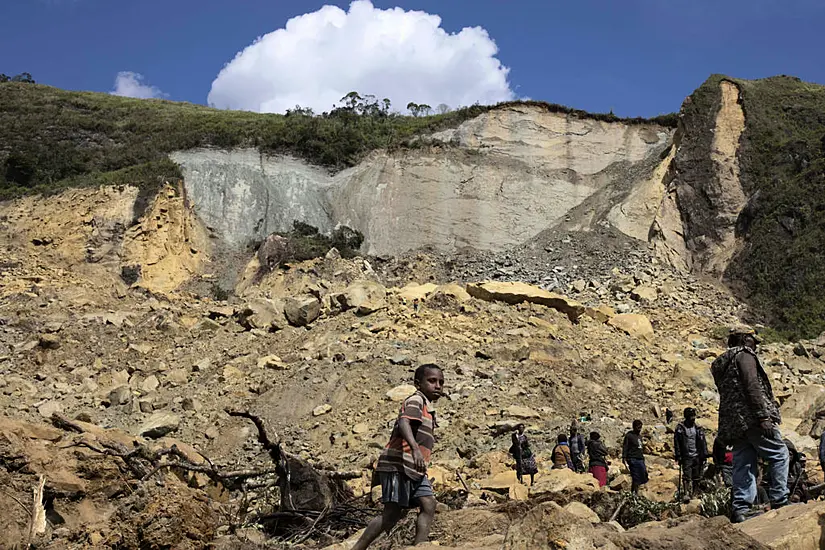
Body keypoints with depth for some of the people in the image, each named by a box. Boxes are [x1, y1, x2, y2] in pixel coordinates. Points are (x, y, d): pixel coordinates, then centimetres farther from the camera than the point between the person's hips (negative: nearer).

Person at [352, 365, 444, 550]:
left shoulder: (428, 408, 22)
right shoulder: (416, 400, -8)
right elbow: (403, 423, -27)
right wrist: (415, 449, -43)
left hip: (414, 469, 9)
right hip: (398, 465, -9)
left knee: (428, 505, -5)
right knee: (392, 513, -10)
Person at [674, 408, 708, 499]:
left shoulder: (698, 428, 10)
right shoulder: (680, 428, 0)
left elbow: (703, 442, 14)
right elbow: (676, 442, -1)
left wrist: (705, 454, 7)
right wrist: (678, 456, -6)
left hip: (697, 456, 4)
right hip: (686, 457, -4)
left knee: (697, 477, 5)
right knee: (687, 476, -11)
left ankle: (695, 493, 14)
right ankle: (685, 493, -11)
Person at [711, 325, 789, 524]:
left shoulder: (721, 363, 24)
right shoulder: (744, 355, -3)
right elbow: (752, 386, -16)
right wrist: (763, 417, -21)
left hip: (733, 422, 8)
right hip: (751, 417, -8)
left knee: (743, 464, 6)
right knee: (779, 454, 2)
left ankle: (741, 508, 0)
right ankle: (779, 501, -1)